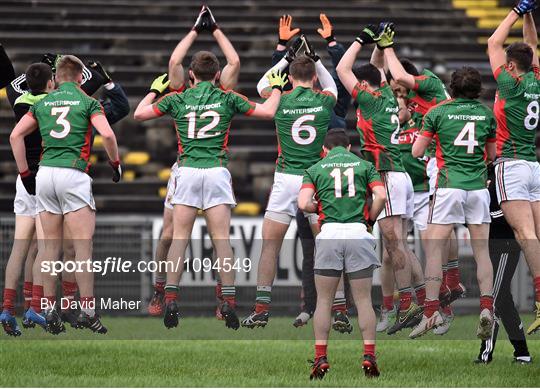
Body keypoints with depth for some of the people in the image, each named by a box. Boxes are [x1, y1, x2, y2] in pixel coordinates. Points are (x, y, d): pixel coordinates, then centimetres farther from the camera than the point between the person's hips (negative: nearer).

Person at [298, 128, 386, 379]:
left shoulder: (315, 169, 11)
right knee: (363, 300, 4)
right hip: (358, 234, 0)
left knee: (324, 301, 6)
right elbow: (381, 197, -1)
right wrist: (369, 220, 13)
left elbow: (303, 204, -3)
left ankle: (321, 358, 0)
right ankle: (369, 356, -5)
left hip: (329, 234, 0)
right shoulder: (364, 165, 13)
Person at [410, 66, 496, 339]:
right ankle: (486, 307, -8)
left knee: (434, 248, 1)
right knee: (482, 251, 6)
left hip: (449, 187, -2)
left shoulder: (438, 112, 0)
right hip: (478, 188, 2)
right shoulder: (486, 114, 7)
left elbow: (416, 152, 3)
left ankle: (431, 310, -7)